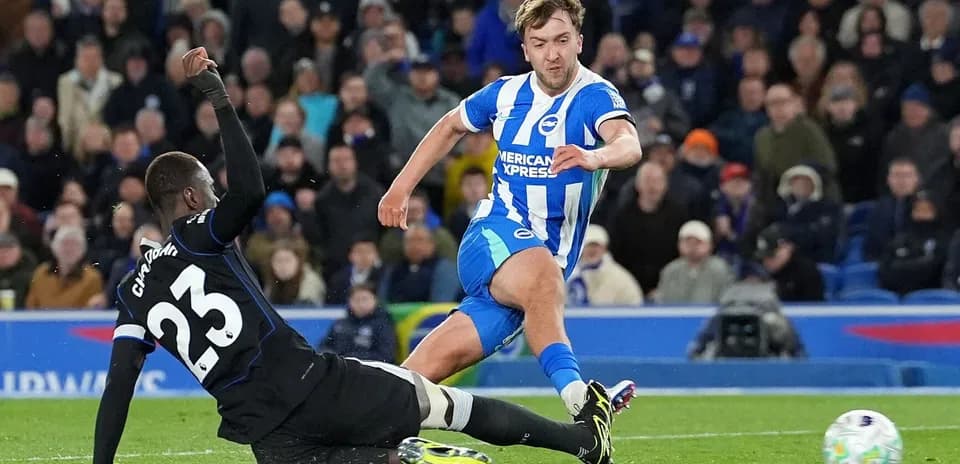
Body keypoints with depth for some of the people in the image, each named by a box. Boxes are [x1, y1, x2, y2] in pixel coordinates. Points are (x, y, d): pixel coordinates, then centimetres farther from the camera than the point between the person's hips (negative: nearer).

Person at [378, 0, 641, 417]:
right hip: (494, 238, -1)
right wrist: (401, 187, 23)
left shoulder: (595, 97, -8)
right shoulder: (507, 94, 6)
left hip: (548, 261, 1)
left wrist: (595, 157, -53)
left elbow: (629, 145, -31)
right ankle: (576, 395, -53)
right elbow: (452, 125, 28)